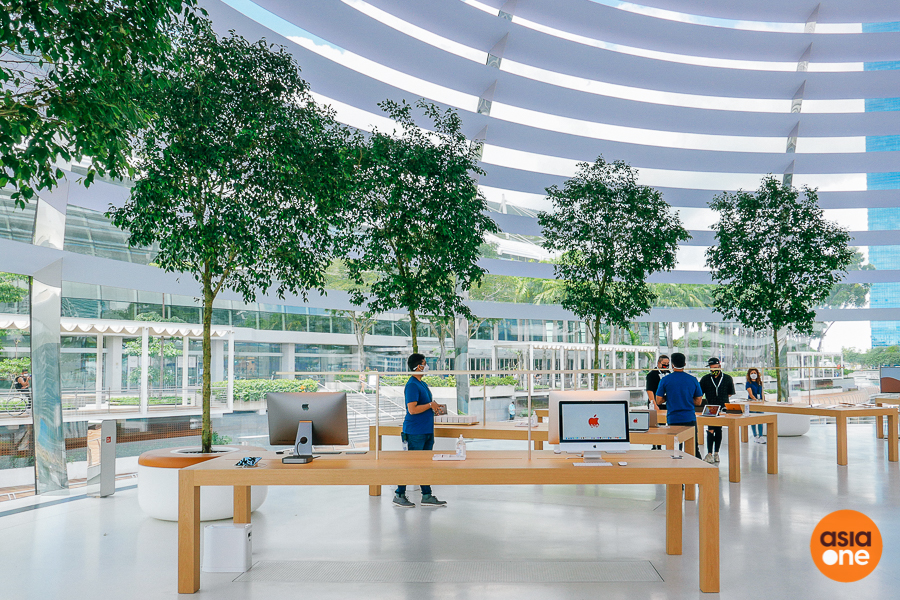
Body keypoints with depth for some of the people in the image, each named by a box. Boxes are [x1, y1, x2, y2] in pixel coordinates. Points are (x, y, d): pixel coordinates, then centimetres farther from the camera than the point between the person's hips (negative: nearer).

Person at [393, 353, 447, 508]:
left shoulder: (423, 384, 15)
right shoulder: (412, 385, -16)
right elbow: (412, 409, -23)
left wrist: (434, 408, 8)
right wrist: (430, 405, -15)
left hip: (427, 431, 9)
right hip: (415, 432, -9)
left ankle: (427, 496, 18)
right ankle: (399, 495, 8)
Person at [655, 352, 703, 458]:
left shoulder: (665, 380, -5)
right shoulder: (693, 380, 1)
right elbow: (698, 401, 5)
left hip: (673, 419, -1)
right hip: (690, 418, 1)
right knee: (694, 448, 11)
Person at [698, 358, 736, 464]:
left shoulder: (727, 378, 4)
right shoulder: (705, 379, 3)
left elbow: (730, 393, 13)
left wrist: (722, 400, 4)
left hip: (722, 408, 1)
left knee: (718, 430, 8)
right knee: (711, 430, -11)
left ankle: (716, 453, 18)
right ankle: (709, 454, -10)